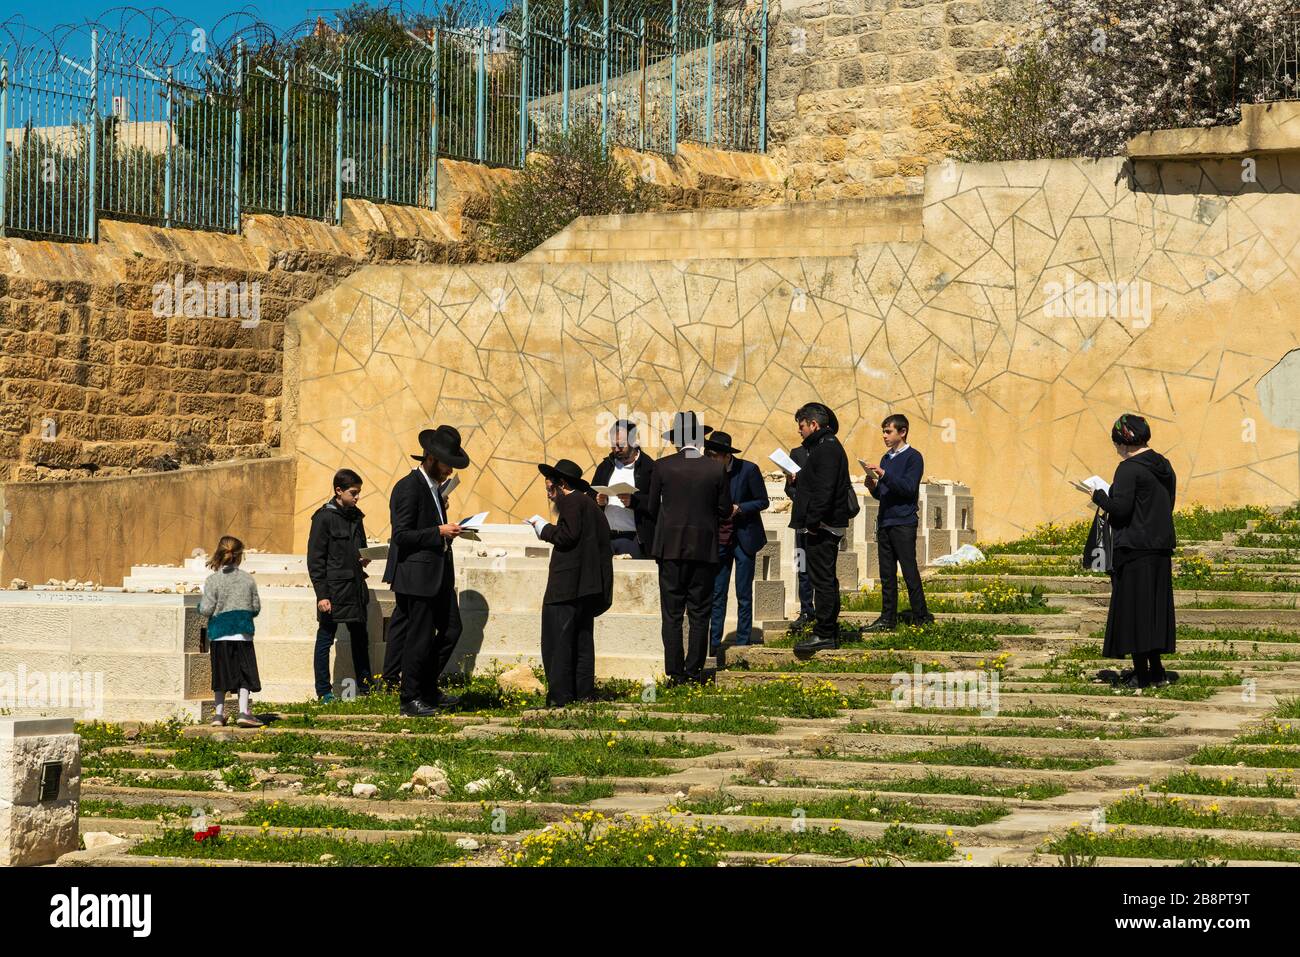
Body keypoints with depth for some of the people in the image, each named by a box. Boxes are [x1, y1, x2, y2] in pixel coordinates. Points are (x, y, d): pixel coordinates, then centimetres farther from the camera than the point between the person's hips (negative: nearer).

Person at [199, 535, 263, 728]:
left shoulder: (213, 580, -6)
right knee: (244, 675, 4)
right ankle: (243, 711, -6)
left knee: (221, 674, 8)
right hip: (243, 634, 0)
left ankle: (219, 714, 11)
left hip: (219, 634, 0)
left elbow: (206, 610, -8)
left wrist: (201, 605, 14)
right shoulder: (248, 579, 1)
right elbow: (256, 607, 7)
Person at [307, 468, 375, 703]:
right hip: (333, 589, -7)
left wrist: (365, 559, 2)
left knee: (360, 639, 12)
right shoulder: (324, 517, -9)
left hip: (355, 588, 7)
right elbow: (315, 559, -11)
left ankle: (365, 687, 21)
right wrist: (321, 594, -15)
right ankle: (324, 691, 4)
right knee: (325, 639, 0)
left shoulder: (356, 516, 13)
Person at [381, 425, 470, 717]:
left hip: (436, 576, 10)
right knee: (419, 636, -5)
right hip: (417, 576, -10)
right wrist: (439, 532, -21)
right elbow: (401, 535, -19)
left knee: (447, 631, 13)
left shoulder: (433, 488, 16)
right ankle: (410, 699, 2)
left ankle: (428, 690, 23)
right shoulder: (408, 487, -14)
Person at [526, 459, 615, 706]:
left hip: (567, 584, -10)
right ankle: (584, 692, 18)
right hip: (588, 586, 10)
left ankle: (559, 695, -13)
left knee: (557, 641, -9)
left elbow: (568, 536, -19)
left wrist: (545, 530, -4)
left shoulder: (571, 502, -9)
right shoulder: (590, 503, 20)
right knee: (582, 640, 15)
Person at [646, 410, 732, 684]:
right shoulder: (716, 469, -3)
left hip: (671, 548, -1)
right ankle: (695, 670, 6)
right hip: (705, 548, 1)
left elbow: (651, 507, 1)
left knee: (672, 613, 3)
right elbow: (725, 509, 3)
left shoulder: (662, 467, -5)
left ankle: (676, 672, 0)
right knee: (699, 614, 7)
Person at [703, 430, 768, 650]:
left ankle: (742, 643, 10)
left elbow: (762, 501, -6)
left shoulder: (748, 470, -12)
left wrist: (738, 508, -21)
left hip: (743, 539, -3)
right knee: (717, 594, 2)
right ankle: (714, 643, 7)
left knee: (744, 596, 3)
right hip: (719, 539, 3)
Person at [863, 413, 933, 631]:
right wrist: (873, 487, 0)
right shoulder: (886, 458, 19)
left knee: (909, 572, -6)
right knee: (887, 573, 6)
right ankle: (888, 618, 7)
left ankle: (921, 617, -1)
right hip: (884, 522, 7)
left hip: (904, 523, -7)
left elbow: (909, 488, -17)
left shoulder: (913, 457, -5)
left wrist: (884, 475, -24)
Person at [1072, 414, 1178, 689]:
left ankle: (1141, 673, -1)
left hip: (1134, 549, -8)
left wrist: (1096, 494, -3)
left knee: (1133, 606, -1)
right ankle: (1155, 671, 17)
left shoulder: (1129, 469, -14)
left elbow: (1120, 508, -20)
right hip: (1161, 547, 8)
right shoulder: (1164, 467, 11)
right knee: (1155, 608, 13)